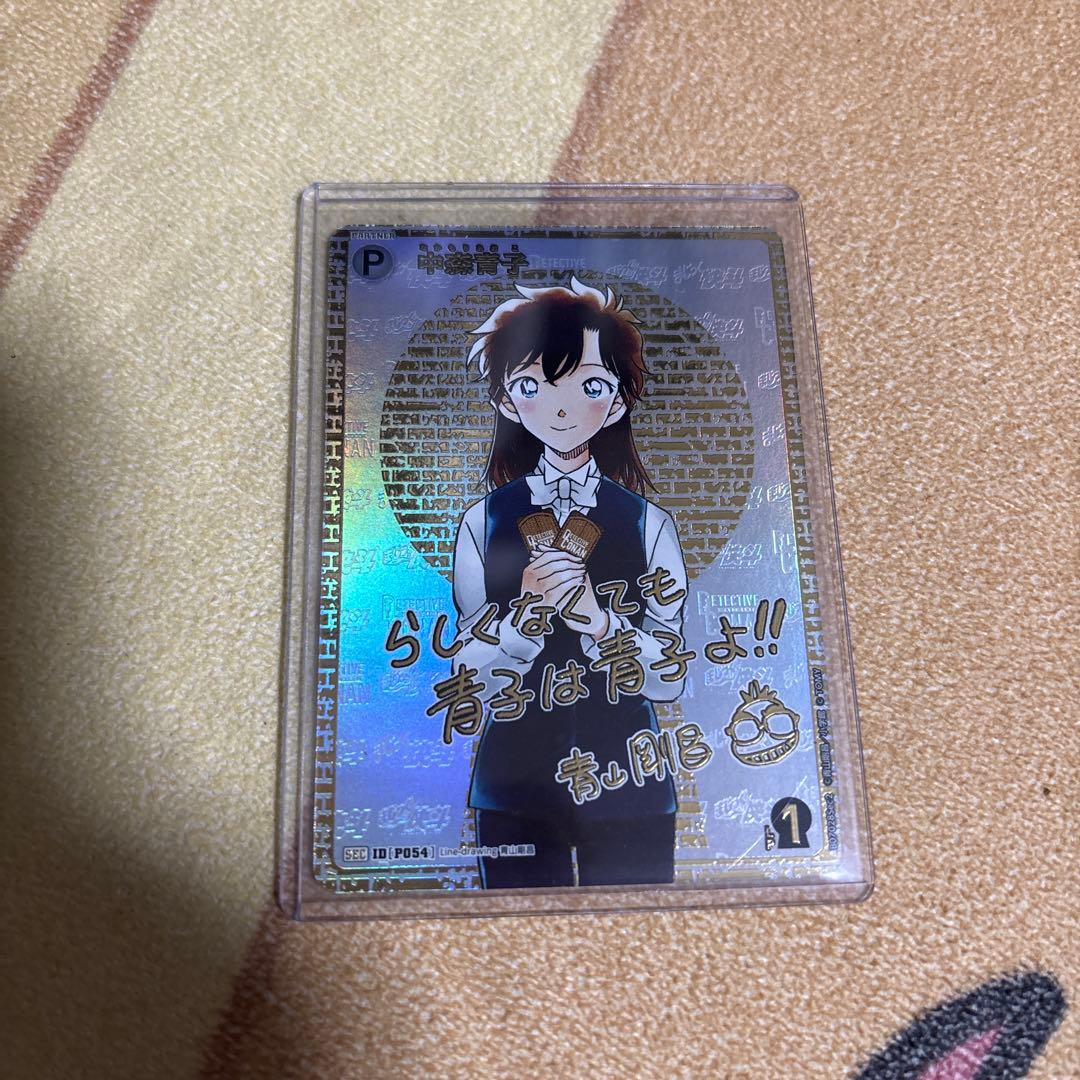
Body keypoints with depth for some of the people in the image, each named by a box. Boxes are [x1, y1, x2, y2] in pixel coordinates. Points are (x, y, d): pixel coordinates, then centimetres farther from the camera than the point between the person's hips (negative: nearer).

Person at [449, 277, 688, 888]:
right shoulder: (484, 521, -2)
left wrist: (597, 618, -22)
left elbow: (670, 676, -6)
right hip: (515, 784, 0)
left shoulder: (648, 522, -2)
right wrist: (530, 608, -22)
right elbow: (467, 671, -5)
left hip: (628, 780, 0)